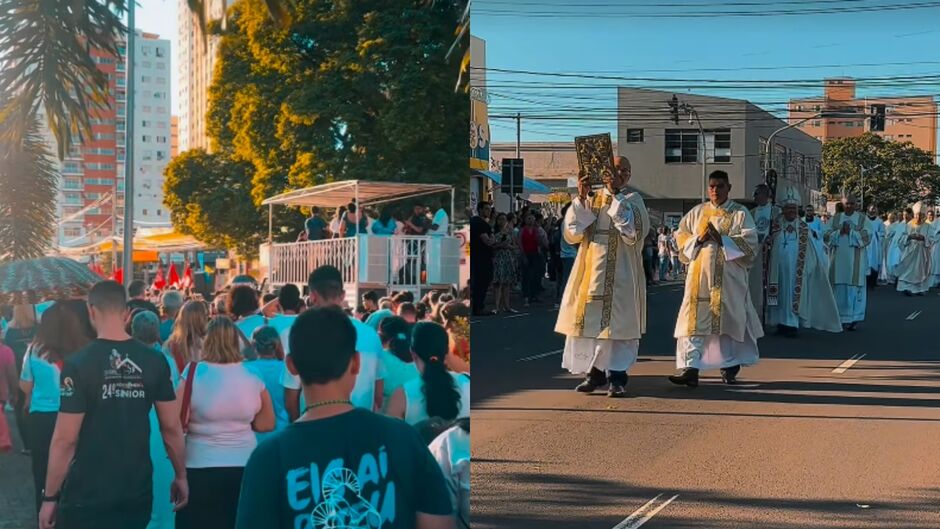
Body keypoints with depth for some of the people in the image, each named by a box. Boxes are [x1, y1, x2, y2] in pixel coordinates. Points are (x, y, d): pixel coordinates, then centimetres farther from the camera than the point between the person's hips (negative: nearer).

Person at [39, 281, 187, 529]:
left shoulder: (78, 364, -14)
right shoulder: (155, 361, -3)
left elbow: (65, 439, -13)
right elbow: (171, 427, 1)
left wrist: (50, 496, -4)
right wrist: (180, 475, 13)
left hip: (87, 496, -3)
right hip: (138, 492, 4)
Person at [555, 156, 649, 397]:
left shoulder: (633, 200, 3)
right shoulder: (591, 199, 11)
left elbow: (634, 230, -15)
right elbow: (573, 232, 1)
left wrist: (616, 197, -15)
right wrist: (581, 197, -8)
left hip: (621, 273, -3)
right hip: (591, 269, 3)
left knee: (617, 321, -4)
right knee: (589, 320, 3)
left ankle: (617, 376, 0)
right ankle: (596, 371, 14)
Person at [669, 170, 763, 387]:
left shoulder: (740, 214, 3)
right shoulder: (697, 212, 12)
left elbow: (749, 243, -6)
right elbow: (681, 236, 10)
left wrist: (722, 239, -16)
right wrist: (698, 239, -8)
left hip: (729, 277, -2)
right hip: (700, 275, 2)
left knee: (729, 319, 5)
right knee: (695, 320, -7)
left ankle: (730, 367, 20)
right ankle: (690, 368, -11)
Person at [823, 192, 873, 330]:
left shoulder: (863, 219, 6)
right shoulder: (835, 218, 11)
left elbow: (867, 236, -6)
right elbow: (826, 236, 3)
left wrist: (850, 232, -13)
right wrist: (840, 232, -12)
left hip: (856, 260, -2)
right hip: (838, 259, 2)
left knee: (854, 287, -3)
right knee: (839, 288, 2)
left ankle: (853, 318, 1)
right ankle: (839, 317, 8)